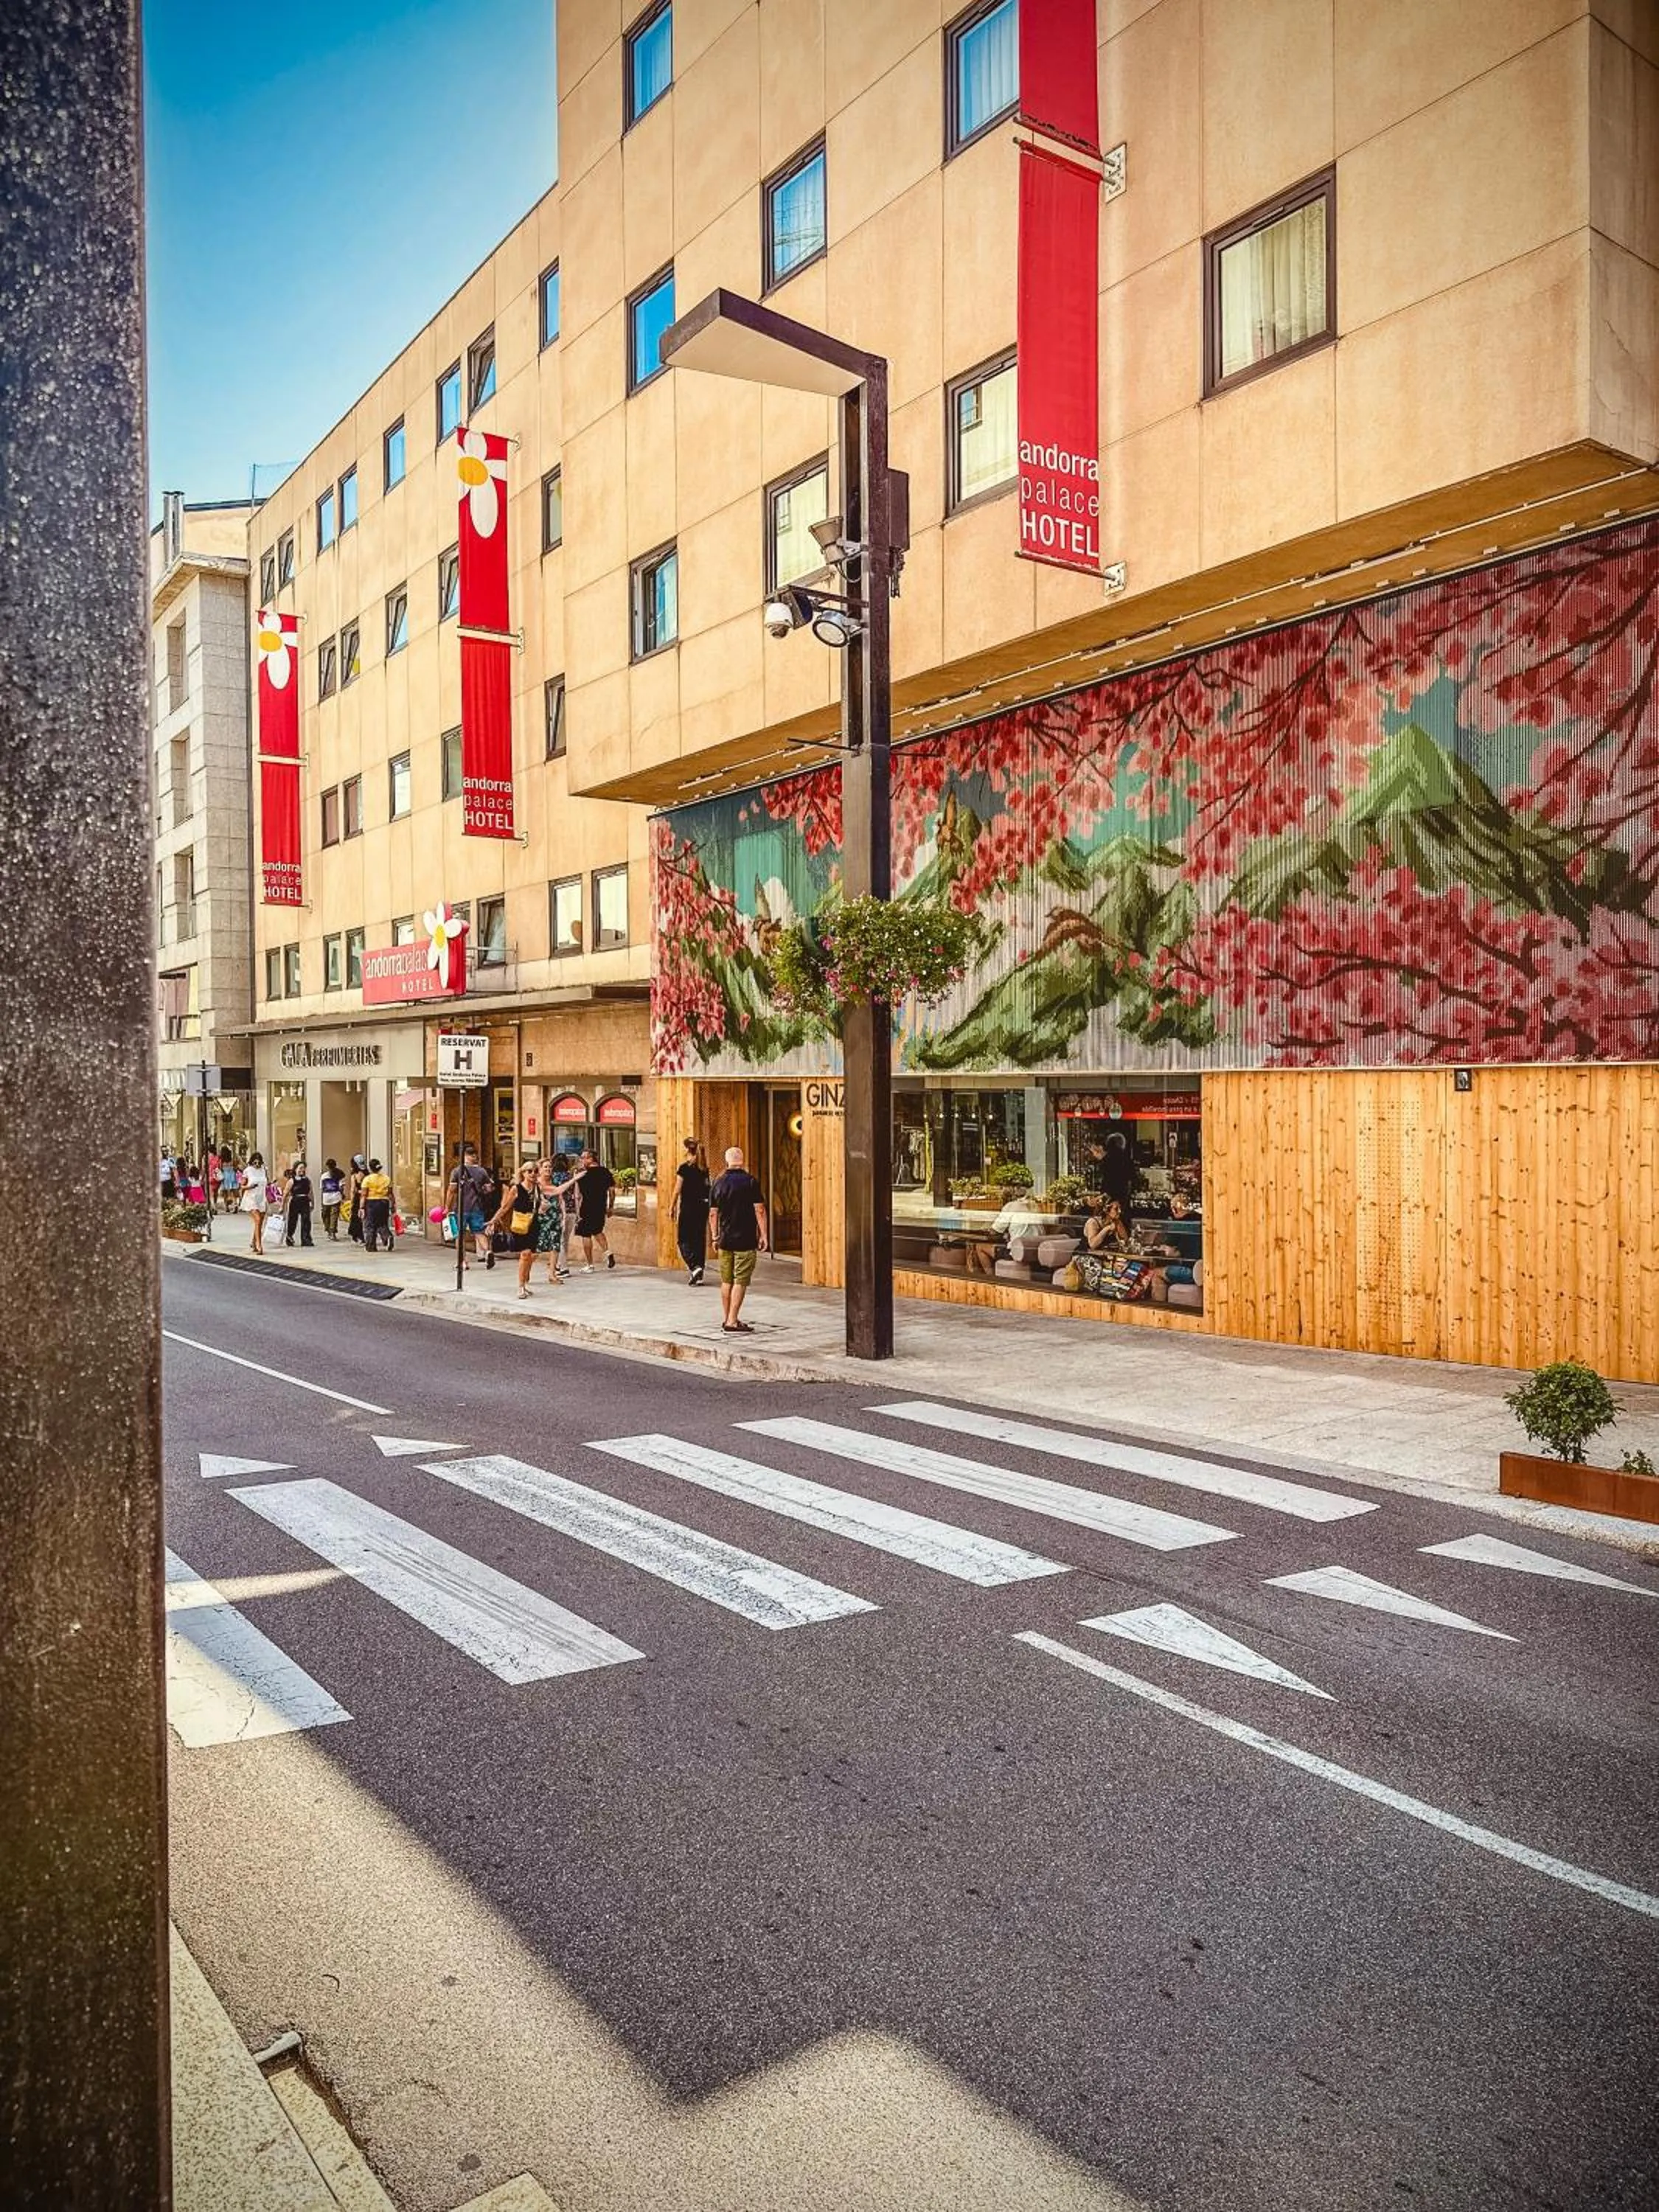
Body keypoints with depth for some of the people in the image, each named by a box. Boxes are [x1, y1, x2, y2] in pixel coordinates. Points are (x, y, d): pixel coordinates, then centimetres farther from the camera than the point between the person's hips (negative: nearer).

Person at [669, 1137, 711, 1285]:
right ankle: (699, 1275, 11)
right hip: (702, 1206, 5)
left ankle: (695, 1267, -17)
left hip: (687, 1207, -5)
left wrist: (672, 1208, 0)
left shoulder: (684, 1168, -9)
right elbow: (707, 1188, 7)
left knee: (684, 1240, 2)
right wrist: (705, 1205, 13)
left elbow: (678, 1190, -7)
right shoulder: (704, 1169, 7)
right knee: (700, 1240, 10)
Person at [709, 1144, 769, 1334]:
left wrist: (715, 1236, 19)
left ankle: (726, 1319, 22)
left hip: (725, 1240, 5)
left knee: (726, 1281, 14)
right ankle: (732, 1322, -6)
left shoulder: (719, 1184, 5)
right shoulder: (750, 1182, -9)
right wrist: (764, 1235, -5)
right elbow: (759, 1210, -11)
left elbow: (714, 1213, 9)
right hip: (745, 1240, -5)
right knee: (740, 1281, -3)